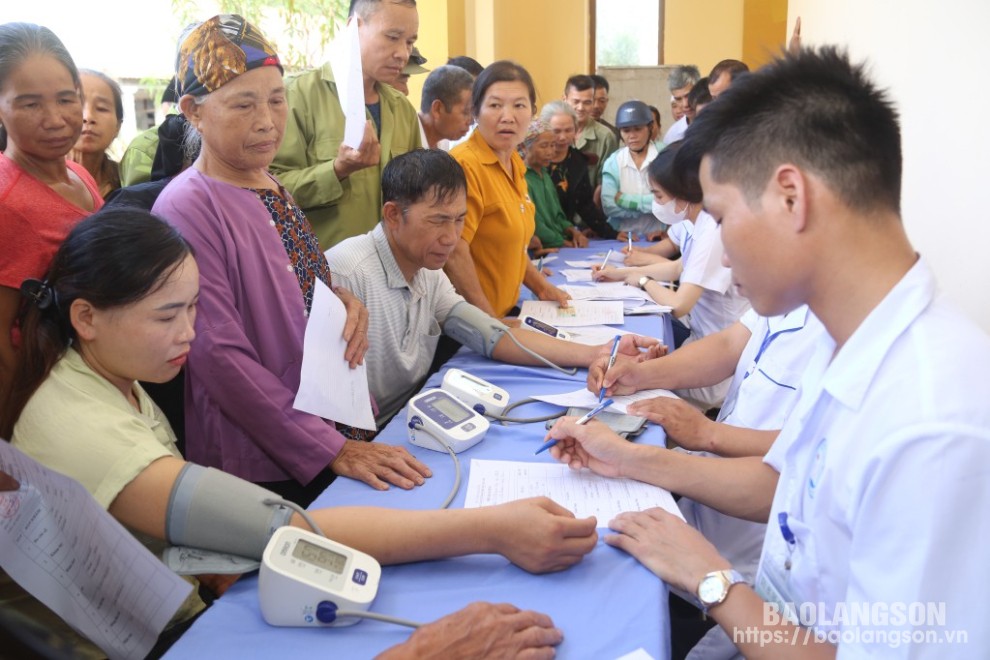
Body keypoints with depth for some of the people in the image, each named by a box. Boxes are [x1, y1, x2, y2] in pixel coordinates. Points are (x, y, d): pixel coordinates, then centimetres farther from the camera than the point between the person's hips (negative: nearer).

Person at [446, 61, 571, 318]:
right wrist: (490, 322, -19)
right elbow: (454, 254, -22)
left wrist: (541, 287, 16)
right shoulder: (466, 164, -18)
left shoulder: (515, 165, 9)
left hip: (504, 309, 8)